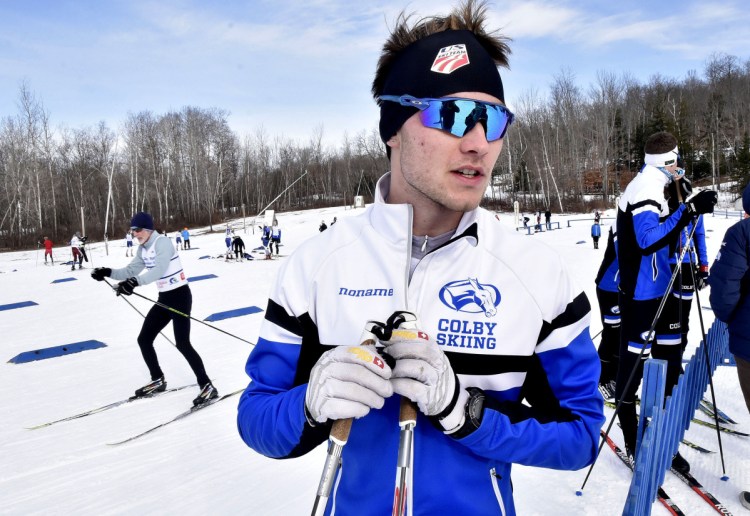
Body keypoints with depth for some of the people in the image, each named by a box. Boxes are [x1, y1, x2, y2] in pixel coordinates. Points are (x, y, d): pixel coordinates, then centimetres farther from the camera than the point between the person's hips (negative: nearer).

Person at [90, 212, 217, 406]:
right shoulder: (143, 249, 8)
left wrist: (135, 282, -45)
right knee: (144, 339, 10)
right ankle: (158, 380, 27)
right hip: (164, 298, 9)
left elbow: (159, 270, -32)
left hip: (180, 295, -9)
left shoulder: (162, 242, -17)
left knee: (182, 343, -15)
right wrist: (108, 272, -5)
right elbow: (131, 271, 10)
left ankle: (207, 386, -8)